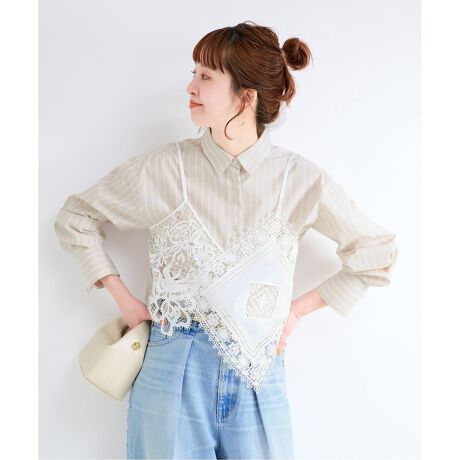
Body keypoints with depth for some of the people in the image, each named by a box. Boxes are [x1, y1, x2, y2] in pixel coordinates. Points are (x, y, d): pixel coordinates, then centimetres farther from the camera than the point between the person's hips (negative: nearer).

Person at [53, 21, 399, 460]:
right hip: (174, 372, 0)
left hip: (259, 378, 1)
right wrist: (123, 299, 1)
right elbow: (75, 217, 8)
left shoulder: (300, 179, -5)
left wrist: (301, 308, 1)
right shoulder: (165, 169, -5)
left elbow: (379, 252, 5)